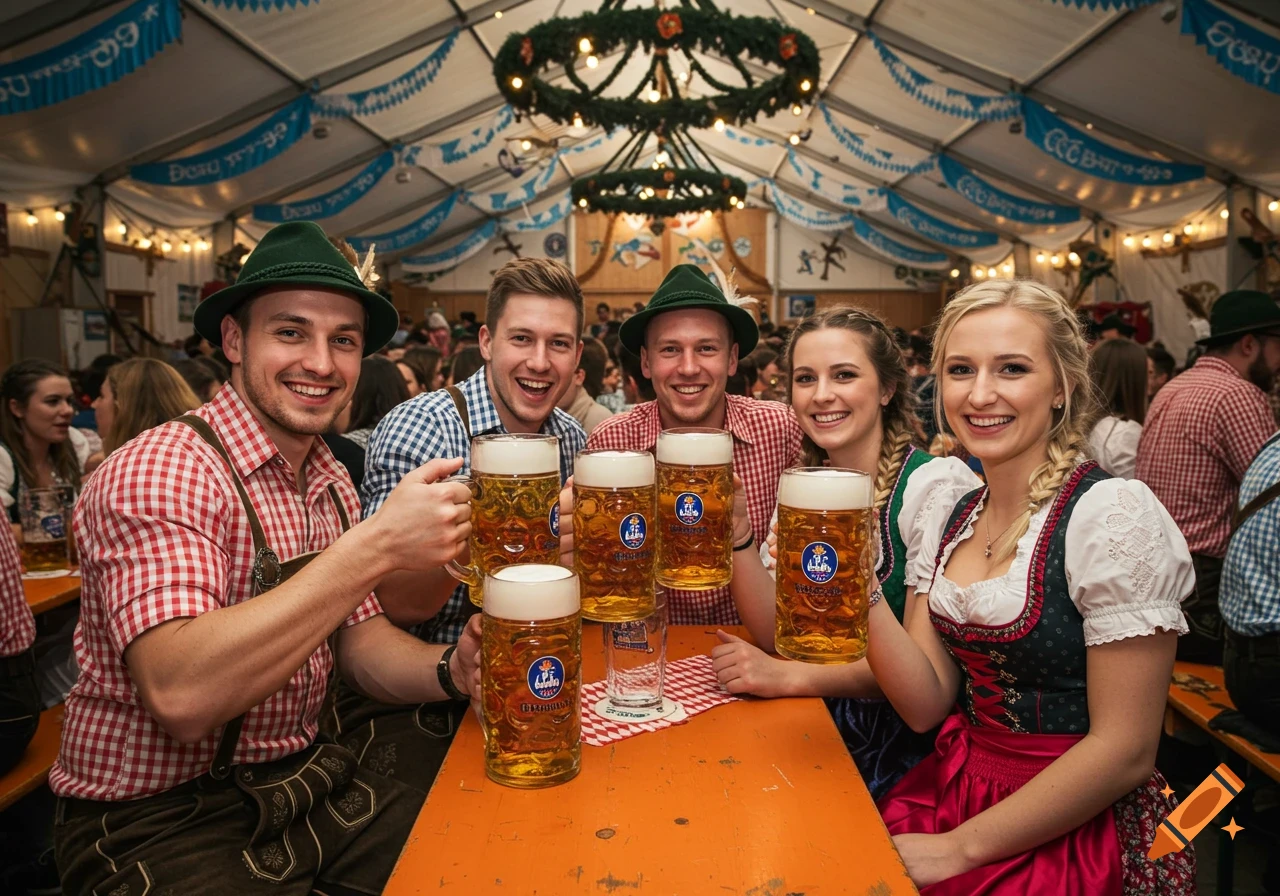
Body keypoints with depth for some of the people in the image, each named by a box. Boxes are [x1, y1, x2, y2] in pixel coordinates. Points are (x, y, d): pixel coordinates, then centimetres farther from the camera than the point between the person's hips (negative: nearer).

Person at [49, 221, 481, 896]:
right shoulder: (161, 473, -20)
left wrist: (452, 670, -16)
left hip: (299, 780, 7)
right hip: (155, 819, -7)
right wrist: (373, 547, -35)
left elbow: (360, 645, 5)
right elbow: (179, 694, -32)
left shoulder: (330, 482, 5)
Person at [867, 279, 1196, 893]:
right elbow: (927, 705, -3)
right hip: (957, 790, 5)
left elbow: (1125, 750, -16)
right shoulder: (943, 520, 3)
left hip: (1084, 831, -5)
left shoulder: (1115, 514, -15)